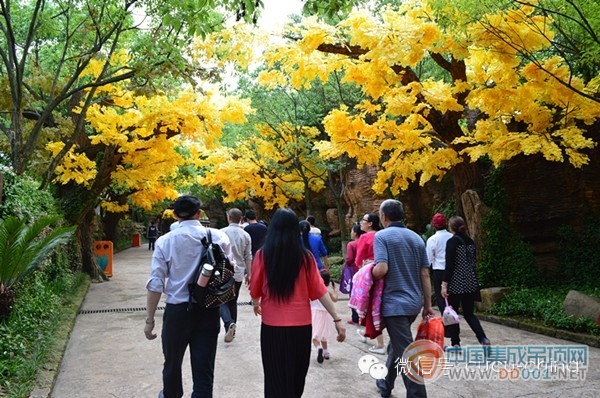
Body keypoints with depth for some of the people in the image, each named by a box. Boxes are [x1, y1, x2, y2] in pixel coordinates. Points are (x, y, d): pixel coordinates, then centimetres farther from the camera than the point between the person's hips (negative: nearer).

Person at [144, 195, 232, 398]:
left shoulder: (165, 241, -6)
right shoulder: (218, 237, -4)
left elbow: (156, 284, -7)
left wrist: (150, 319, 0)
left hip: (177, 310, 1)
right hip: (209, 311, 0)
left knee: (173, 361, 24)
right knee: (204, 367, 6)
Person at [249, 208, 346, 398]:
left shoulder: (262, 255, -7)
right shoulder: (305, 256, -4)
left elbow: (255, 289, 4)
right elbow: (320, 290, -5)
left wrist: (256, 304, 26)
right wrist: (337, 319, 1)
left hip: (273, 325, -2)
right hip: (302, 325, 2)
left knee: (277, 380, 9)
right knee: (297, 376, 21)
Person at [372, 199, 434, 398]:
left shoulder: (382, 236, -10)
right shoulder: (417, 238, 9)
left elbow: (381, 270, -22)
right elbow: (425, 275, 8)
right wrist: (428, 304, 12)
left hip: (394, 303, -7)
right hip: (413, 303, 8)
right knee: (397, 345, 24)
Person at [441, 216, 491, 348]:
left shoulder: (452, 242, -11)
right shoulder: (471, 242, 8)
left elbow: (449, 265, -15)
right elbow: (474, 262, 13)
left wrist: (444, 284, -12)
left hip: (455, 283, -6)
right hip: (470, 283, 6)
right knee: (469, 313, 12)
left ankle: (455, 343, 11)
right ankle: (483, 338, -4)